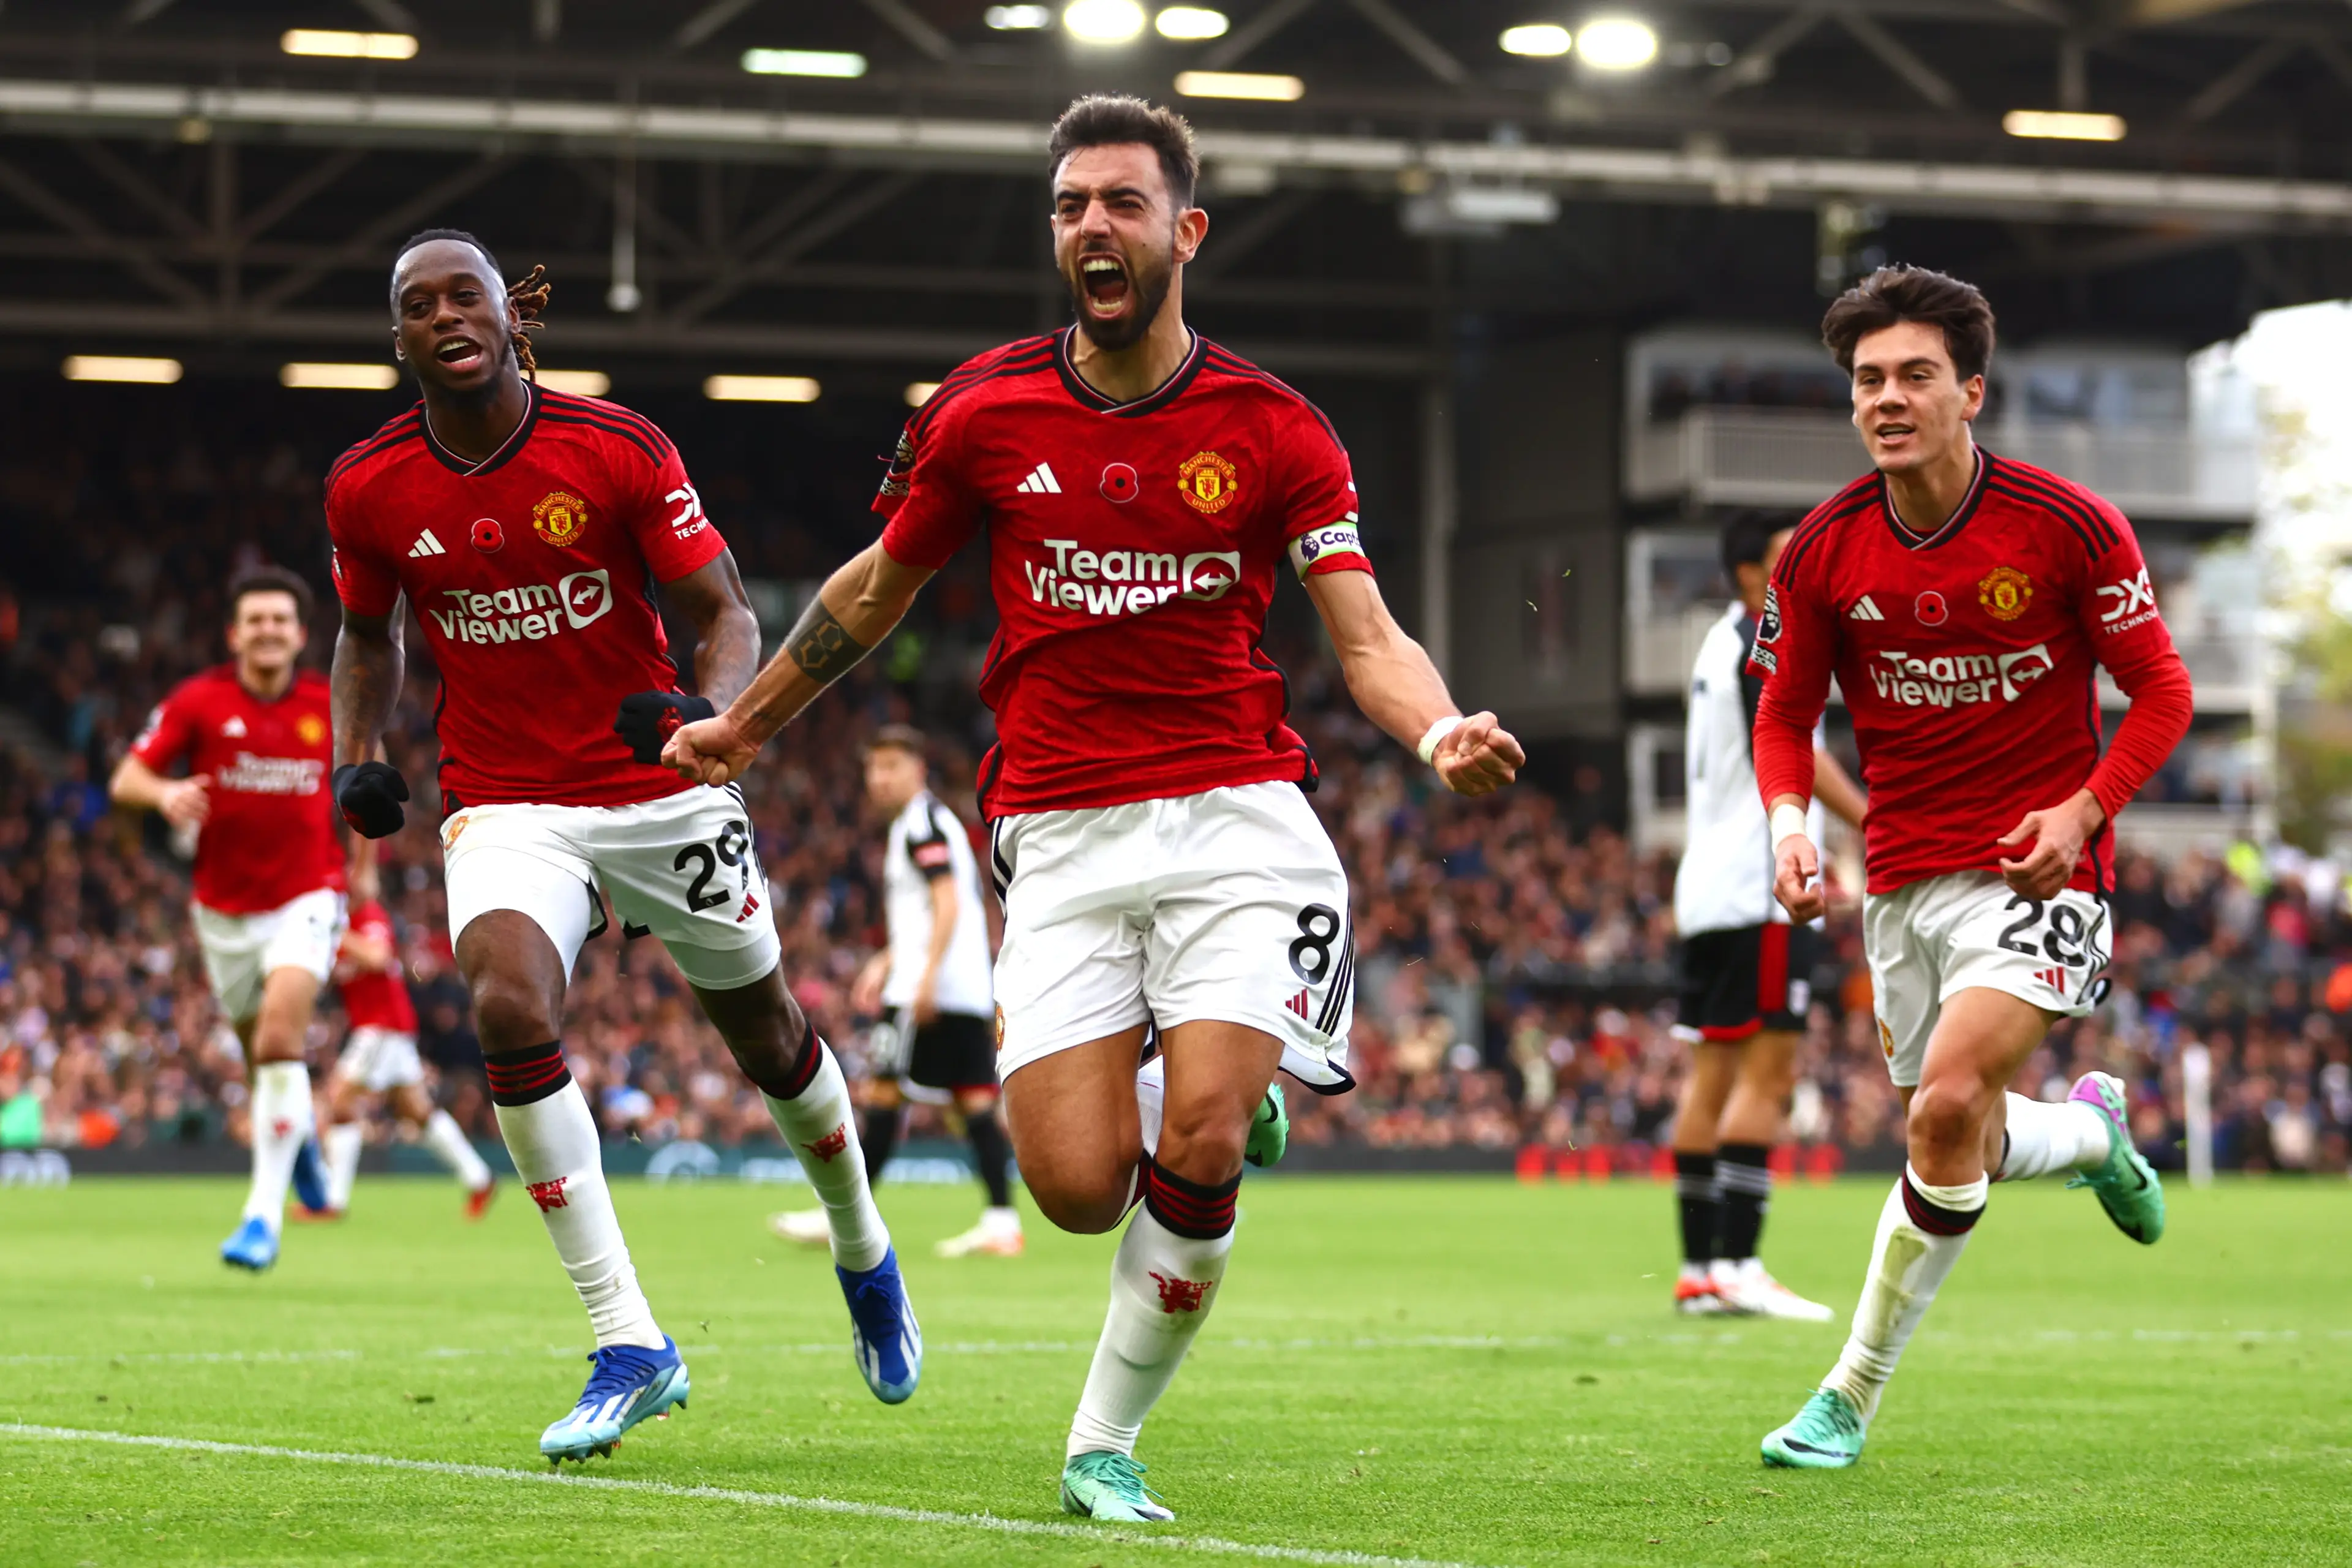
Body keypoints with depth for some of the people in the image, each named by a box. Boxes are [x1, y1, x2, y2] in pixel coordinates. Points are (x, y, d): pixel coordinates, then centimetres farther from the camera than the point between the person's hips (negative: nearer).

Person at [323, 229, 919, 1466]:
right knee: (508, 1006, -27)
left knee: (764, 1032, 13)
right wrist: (355, 760, -2)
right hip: (504, 801, 1)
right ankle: (627, 1344, -21)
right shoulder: (366, 489, -4)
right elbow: (368, 635, 15)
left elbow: (727, 615, -7)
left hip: (661, 792, -1)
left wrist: (706, 707, -27)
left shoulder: (617, 451, -12)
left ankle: (863, 1256, 45)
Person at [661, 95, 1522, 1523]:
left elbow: (1367, 639, -3)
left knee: (1197, 1154, -17)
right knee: (1080, 1187, -9)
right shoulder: (984, 415, 4)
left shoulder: (1275, 430, 0)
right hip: (1061, 839, 1)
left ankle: (1105, 1448, 5)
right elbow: (878, 587, 20)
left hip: (1236, 819, -1)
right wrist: (744, 726, 28)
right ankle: (1228, 1103, 27)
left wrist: (1440, 732, -25)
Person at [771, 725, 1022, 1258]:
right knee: (975, 1102, 2)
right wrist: (885, 963, 27)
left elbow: (948, 904, -18)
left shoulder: (920, 823, -8)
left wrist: (927, 976, -24)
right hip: (969, 992, 10)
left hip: (929, 990, -10)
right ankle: (1002, 1223, -5)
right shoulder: (933, 822, 23)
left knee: (883, 1091, -5)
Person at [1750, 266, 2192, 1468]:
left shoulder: (2067, 526, -11)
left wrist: (2081, 811, -17)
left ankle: (1854, 1392, -11)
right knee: (1965, 1145, 11)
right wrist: (1788, 821, -10)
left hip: (2035, 871, -4)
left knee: (1949, 1105, -23)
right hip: (1902, 874, 5)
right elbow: (1786, 710, 10)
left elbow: (2161, 691, -3)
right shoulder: (1823, 549, -2)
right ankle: (2092, 1130, 48)